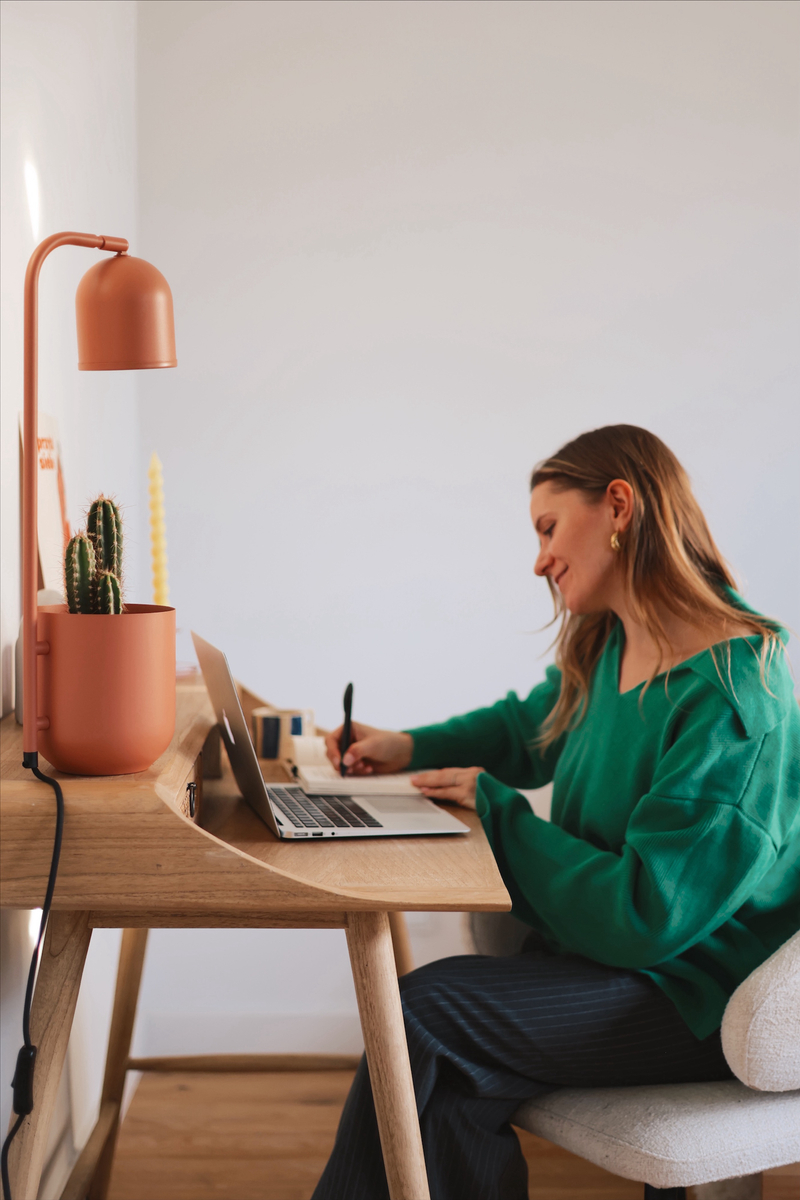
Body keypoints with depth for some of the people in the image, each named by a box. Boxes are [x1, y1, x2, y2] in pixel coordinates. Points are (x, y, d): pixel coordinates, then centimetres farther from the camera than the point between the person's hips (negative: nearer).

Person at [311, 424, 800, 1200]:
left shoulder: (732, 699, -23)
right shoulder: (607, 650, 6)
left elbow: (644, 917, -23)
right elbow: (529, 727, 27)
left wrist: (495, 807, -15)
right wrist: (409, 748, 11)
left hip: (702, 1000, -7)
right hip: (602, 956, 7)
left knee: (422, 1012, -21)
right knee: (452, 1099, -19)